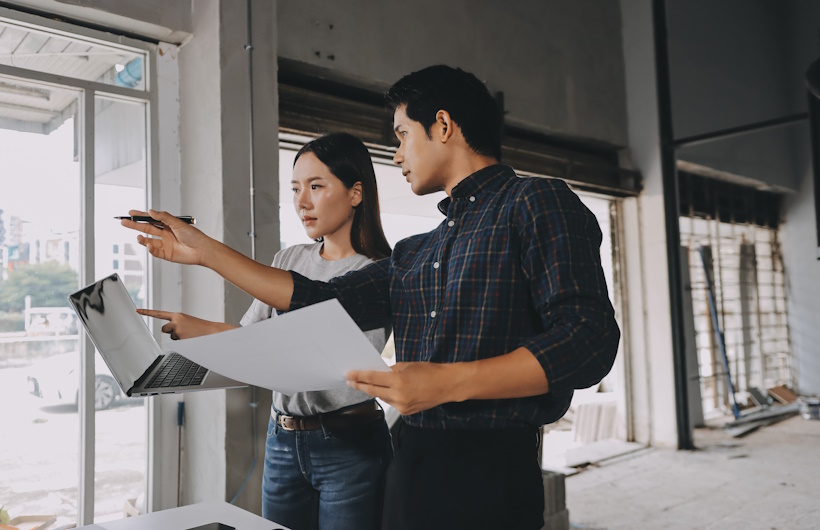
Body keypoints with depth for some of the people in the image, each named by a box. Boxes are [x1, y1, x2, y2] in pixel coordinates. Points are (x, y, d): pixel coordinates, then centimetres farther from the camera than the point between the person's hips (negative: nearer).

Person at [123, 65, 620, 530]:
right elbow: (324, 303, 14)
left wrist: (449, 382, -27)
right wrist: (206, 251, 15)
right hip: (408, 468, 8)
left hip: (488, 471, -7)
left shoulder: (537, 203, -7)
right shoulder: (415, 253, 17)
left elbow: (590, 338, -17)